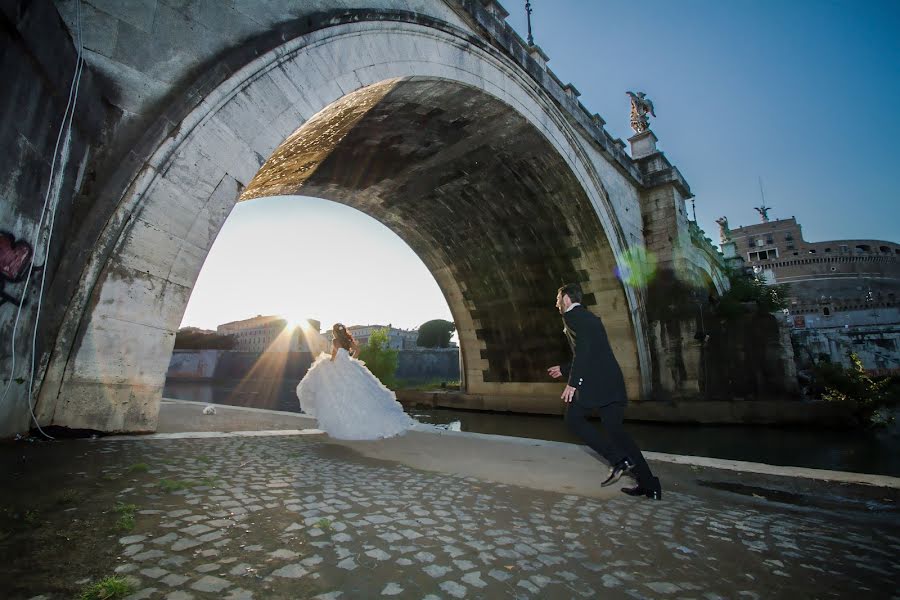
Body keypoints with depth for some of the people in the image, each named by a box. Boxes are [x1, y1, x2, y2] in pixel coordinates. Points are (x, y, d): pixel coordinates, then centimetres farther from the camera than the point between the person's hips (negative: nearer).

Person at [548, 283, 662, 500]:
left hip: (595, 382, -9)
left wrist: (573, 382, -19)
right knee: (614, 427, 12)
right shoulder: (589, 316, 26)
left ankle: (618, 459, -3)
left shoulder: (572, 315, -3)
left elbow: (583, 349, -17)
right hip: (612, 381, 9)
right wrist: (564, 370, 37)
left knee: (573, 418, 4)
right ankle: (649, 485, 13)